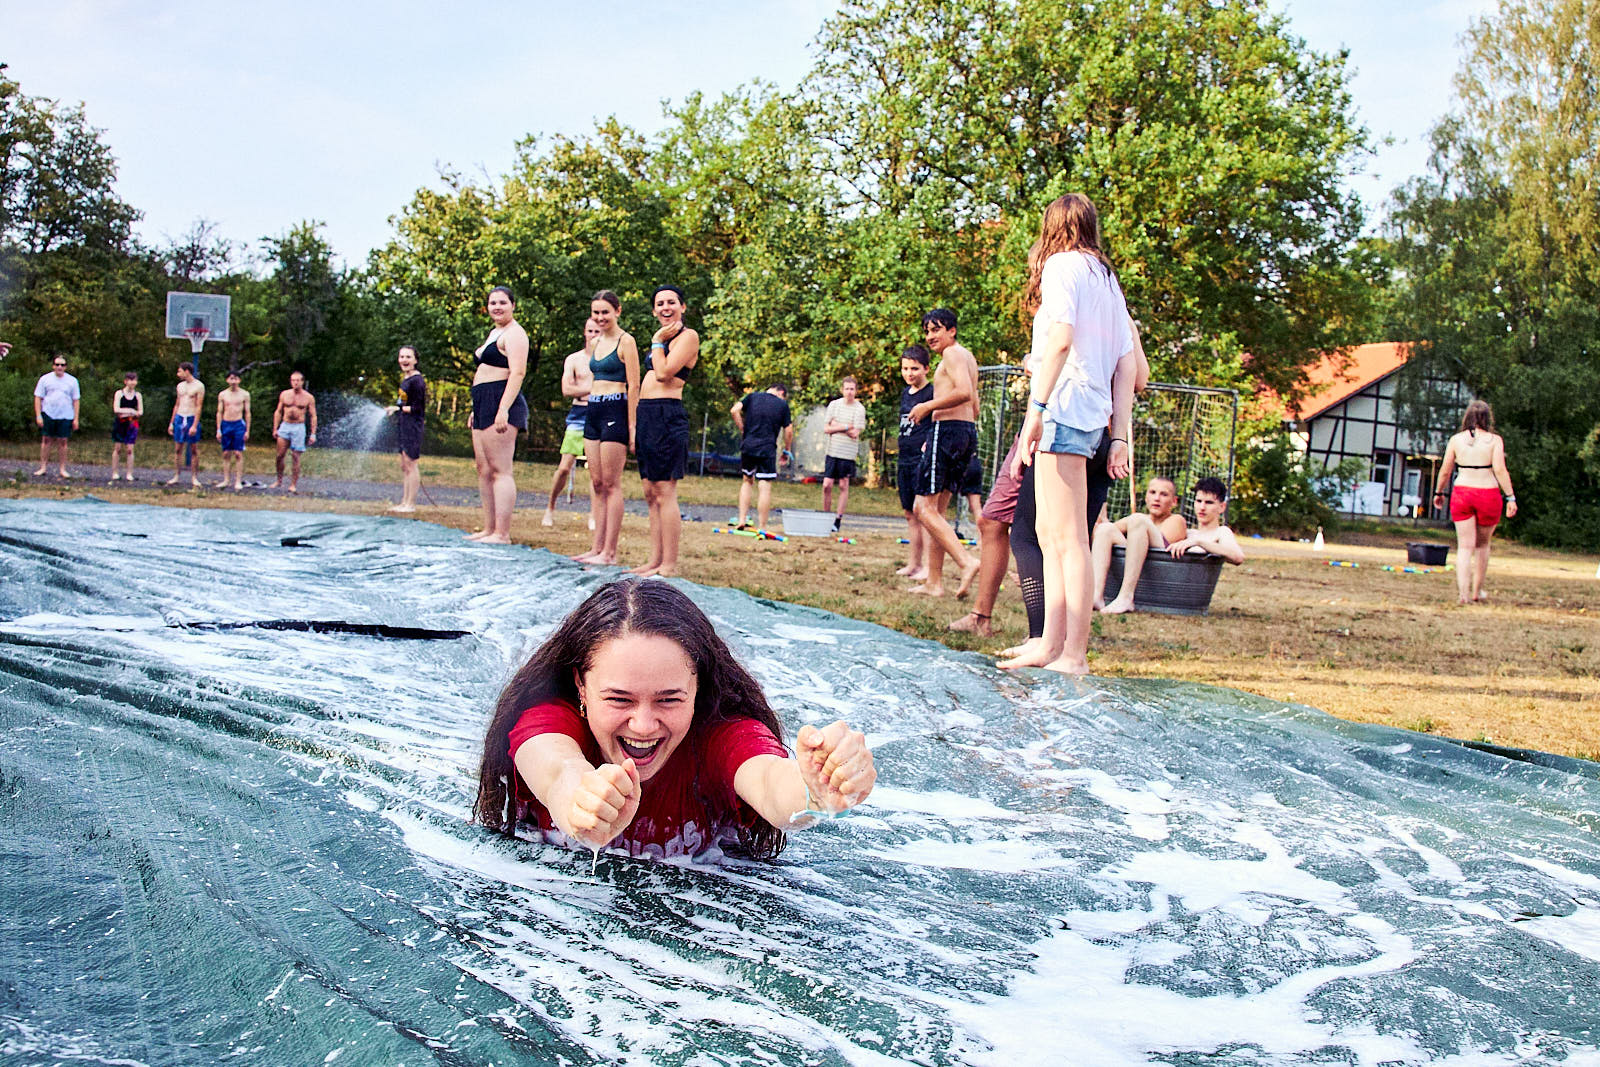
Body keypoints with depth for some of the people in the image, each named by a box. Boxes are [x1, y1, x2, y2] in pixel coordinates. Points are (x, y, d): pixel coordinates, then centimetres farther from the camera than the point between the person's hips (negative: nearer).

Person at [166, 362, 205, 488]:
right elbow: (177, 405, 18)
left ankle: (194, 478, 4)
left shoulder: (199, 386, -6)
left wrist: (194, 425, -16)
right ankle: (176, 476, 8)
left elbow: (199, 407, -10)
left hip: (192, 419, -5)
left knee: (193, 450, -1)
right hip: (179, 418, 5)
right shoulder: (180, 386, 12)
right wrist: (171, 423, 14)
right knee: (178, 449, 4)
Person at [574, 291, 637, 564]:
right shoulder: (595, 343, 17)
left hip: (615, 411, -8)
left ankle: (609, 552, -5)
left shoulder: (625, 341, -7)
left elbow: (633, 385, -11)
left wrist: (631, 426, -16)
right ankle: (597, 547, 12)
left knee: (611, 484, -7)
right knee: (597, 483, 8)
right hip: (593, 412, 8)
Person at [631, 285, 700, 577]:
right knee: (651, 494, 10)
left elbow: (664, 372, -14)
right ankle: (654, 560, 14)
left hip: (667, 415, -9)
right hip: (646, 416, 10)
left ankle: (669, 565, -9)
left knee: (664, 492, -10)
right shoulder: (664, 338, 22)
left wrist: (657, 342, -4)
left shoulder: (687, 336, -5)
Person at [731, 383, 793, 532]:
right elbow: (788, 431, 3)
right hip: (767, 450, -3)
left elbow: (734, 410, -2)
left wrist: (742, 429, 8)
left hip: (748, 447, 3)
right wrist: (786, 451, 15)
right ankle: (762, 527, 0)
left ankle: (742, 520, 12)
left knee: (746, 482, 19)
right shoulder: (782, 405, 5)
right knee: (765, 488, -1)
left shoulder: (752, 397, 10)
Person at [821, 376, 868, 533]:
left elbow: (855, 433, -11)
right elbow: (826, 429, 0)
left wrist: (837, 426, -7)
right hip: (832, 451, 2)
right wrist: (846, 427, -9)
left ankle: (838, 520, 10)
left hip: (848, 453, -2)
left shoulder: (860, 409, -4)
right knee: (827, 485, -2)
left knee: (843, 485, 3)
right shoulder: (834, 405, 4)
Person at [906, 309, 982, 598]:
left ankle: (967, 562, -25)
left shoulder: (953, 353, -6)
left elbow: (964, 392, -23)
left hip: (947, 430, -10)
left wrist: (927, 407, -14)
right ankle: (934, 582, 11)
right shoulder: (968, 357, 23)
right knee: (936, 510, 12)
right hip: (968, 434, 10)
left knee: (925, 508, -12)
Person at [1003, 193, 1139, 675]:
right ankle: (1052, 645, 15)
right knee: (1049, 532, 13)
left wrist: (1036, 407, -21)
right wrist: (1119, 437, 15)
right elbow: (1128, 363, 17)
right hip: (1093, 415, 8)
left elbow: (1061, 338, -17)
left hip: (1065, 406, -8)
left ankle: (1074, 655, -11)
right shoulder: (1108, 278, 21)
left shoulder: (1062, 264, -1)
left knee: (1069, 538, -10)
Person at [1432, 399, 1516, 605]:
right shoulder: (1494, 440, -4)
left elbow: (1445, 470, 6)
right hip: (1488, 494, -1)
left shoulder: (1456, 440, 3)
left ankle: (1463, 594, -10)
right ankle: (1477, 592, 25)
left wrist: (1438, 492, 19)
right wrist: (1510, 497, -9)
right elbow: (1500, 470, -11)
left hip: (1462, 493, 1)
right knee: (1482, 545, 17)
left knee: (1465, 546, 2)